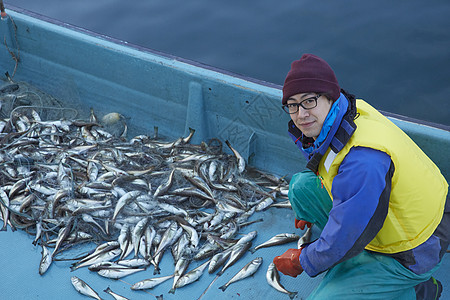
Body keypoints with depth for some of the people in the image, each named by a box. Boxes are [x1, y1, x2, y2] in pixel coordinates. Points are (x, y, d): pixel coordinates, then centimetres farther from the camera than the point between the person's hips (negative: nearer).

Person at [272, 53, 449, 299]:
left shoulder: (362, 161, -37)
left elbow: (345, 239, -28)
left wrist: (302, 262, -10)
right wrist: (309, 207, 25)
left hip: (411, 253, -9)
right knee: (301, 185, 4)